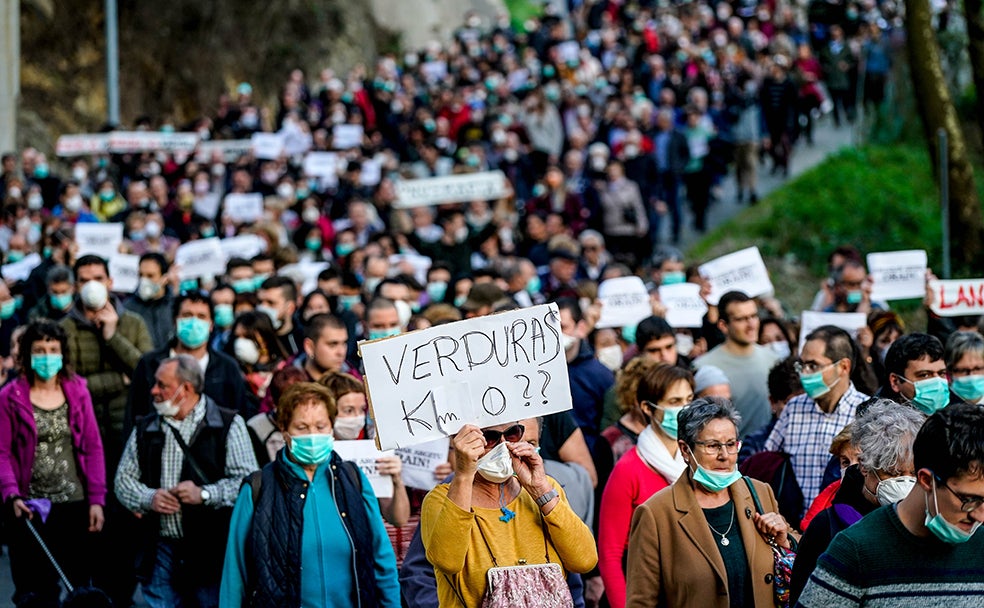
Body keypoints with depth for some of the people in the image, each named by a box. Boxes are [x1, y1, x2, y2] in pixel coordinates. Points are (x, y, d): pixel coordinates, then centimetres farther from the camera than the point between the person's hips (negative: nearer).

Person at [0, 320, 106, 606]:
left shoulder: (77, 392, 5)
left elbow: (93, 448, 5)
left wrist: (97, 499, -1)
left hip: (75, 505, 2)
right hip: (30, 508, -2)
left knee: (79, 585, 6)